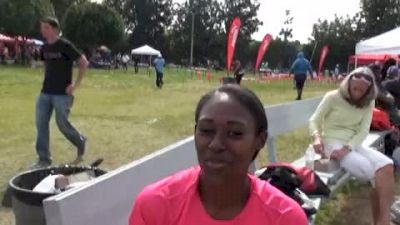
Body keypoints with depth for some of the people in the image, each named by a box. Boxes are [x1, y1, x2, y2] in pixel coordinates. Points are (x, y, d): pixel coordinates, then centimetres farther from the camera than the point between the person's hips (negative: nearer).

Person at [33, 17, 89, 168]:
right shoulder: (45, 48, 8)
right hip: (45, 93, 7)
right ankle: (44, 159, 12)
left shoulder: (65, 46, -12)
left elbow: (84, 63, -11)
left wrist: (76, 85, -13)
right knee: (41, 124, 2)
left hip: (62, 93, -7)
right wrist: (48, 81, 12)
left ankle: (81, 143, 26)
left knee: (62, 124, -3)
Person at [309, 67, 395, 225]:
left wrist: (347, 148, -18)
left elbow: (363, 131, -1)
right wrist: (317, 137, -24)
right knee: (374, 172, -25)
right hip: (332, 143, -5)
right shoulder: (333, 97, -5)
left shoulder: (368, 103, 7)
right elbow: (314, 120, -2)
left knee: (386, 165, -24)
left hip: (353, 144, 5)